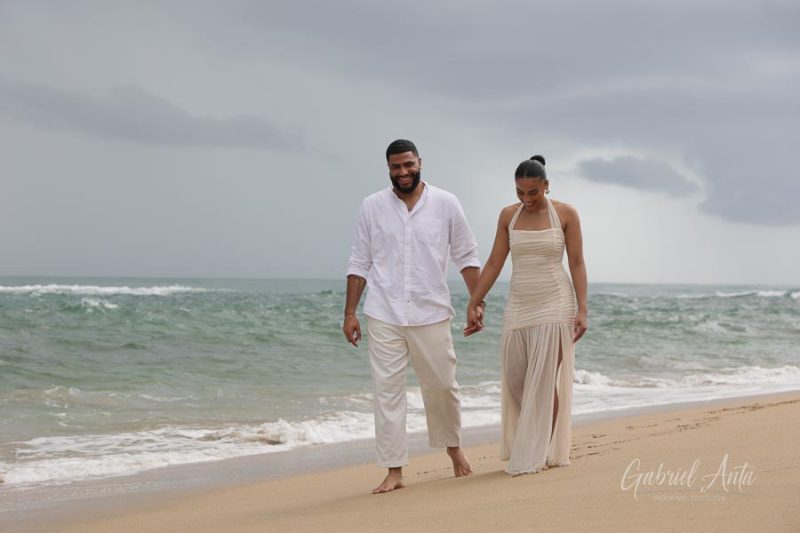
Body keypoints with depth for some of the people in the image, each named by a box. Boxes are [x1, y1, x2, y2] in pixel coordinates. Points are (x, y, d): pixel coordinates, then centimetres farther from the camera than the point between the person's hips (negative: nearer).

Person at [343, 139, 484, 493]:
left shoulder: (445, 204, 2)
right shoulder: (372, 207, 3)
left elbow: (466, 257, 6)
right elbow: (359, 263, 6)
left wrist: (477, 302, -2)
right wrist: (349, 313, 1)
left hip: (431, 314, 0)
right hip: (384, 317, 0)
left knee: (442, 387, 9)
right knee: (387, 391, -2)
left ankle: (453, 447, 34)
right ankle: (394, 471, 3)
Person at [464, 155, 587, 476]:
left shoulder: (565, 214, -3)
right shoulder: (509, 215, 5)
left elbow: (577, 264, -3)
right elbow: (494, 263, 8)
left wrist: (582, 310, -11)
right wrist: (473, 304, 5)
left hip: (554, 305, -4)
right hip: (518, 306, 4)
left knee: (544, 380, -5)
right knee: (515, 380, 2)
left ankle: (537, 456, 2)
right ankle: (532, 446, 20)